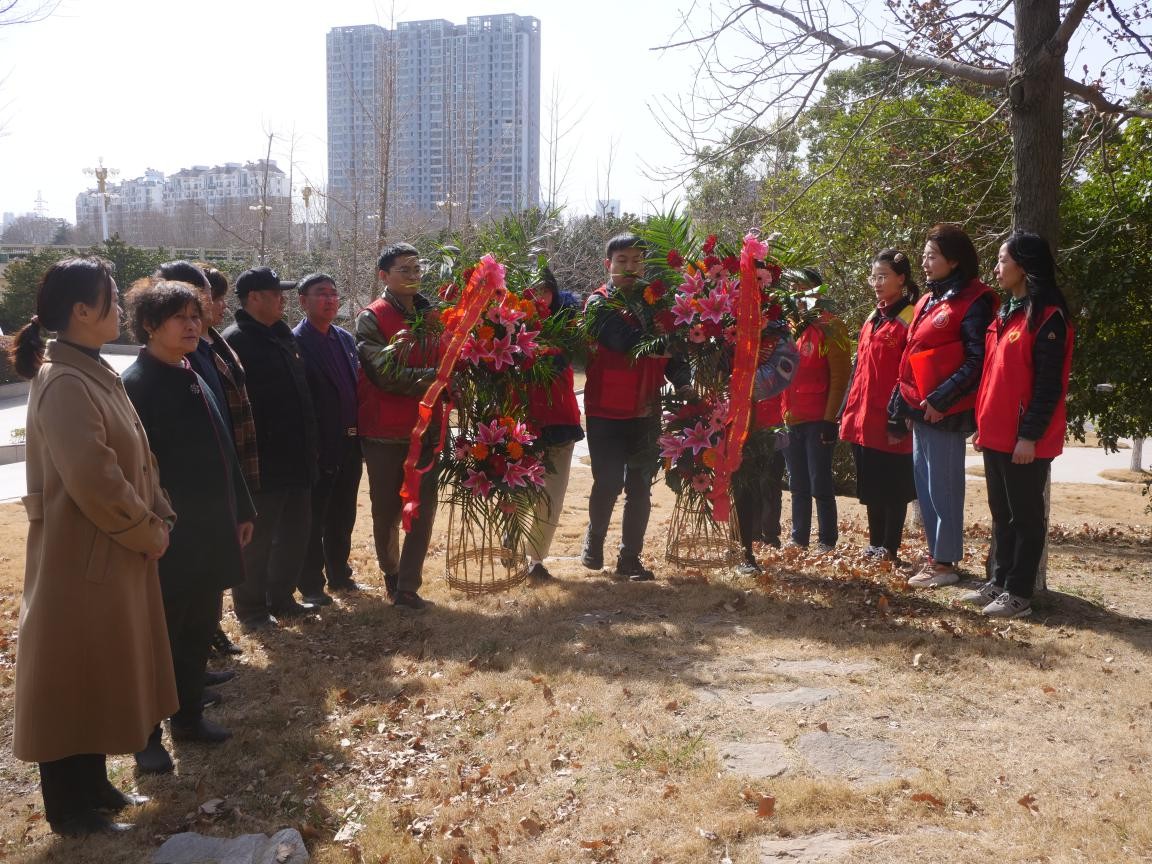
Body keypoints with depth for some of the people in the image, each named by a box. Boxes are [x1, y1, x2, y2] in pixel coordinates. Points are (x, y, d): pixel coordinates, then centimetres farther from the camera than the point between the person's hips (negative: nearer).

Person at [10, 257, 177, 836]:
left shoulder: (94, 373, 9)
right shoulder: (64, 383, -22)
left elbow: (134, 462, 12)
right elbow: (95, 481, -26)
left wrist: (157, 521, 1)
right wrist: (149, 534, -13)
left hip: (114, 552, 10)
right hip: (81, 558, -10)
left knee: (101, 677, 19)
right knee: (72, 683, 5)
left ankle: (93, 787, 35)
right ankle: (70, 809, 21)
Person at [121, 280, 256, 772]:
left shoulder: (194, 378, 10)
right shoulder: (136, 385, -14)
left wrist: (240, 511, 15)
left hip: (212, 533, 7)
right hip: (170, 540, -7)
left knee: (199, 632, 17)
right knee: (159, 638, 6)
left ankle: (189, 716, 33)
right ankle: (147, 736, 20)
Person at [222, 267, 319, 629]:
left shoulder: (283, 335, 13)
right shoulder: (235, 341, -14)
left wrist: (309, 446, 16)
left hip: (296, 459, 8)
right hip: (262, 463, -8)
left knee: (295, 531, 17)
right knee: (257, 539, 4)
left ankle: (281, 597, 32)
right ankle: (251, 609, 18)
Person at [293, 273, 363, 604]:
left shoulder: (346, 338, 10)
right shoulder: (295, 342, -11)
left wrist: (360, 438, 10)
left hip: (349, 445, 7)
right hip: (318, 448, -7)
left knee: (343, 517, 18)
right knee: (314, 521, 6)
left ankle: (339, 575, 33)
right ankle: (311, 586, 19)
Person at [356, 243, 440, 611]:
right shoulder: (372, 318, -6)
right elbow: (384, 371, -17)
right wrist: (430, 380, -19)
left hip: (426, 427, 4)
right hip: (385, 430, -4)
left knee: (424, 509, 1)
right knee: (387, 510, 8)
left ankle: (407, 587, 8)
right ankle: (391, 575, 29)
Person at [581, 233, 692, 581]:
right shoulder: (599, 304, -5)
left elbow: (669, 348, 10)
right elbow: (626, 340, -22)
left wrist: (683, 382, -8)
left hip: (646, 412, 4)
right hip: (606, 413, -4)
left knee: (640, 488, 7)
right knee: (609, 484, 0)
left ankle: (630, 558, 17)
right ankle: (594, 540, 26)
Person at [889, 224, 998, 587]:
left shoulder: (973, 302, -9)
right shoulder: (927, 301, 16)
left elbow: (978, 361, -16)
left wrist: (941, 399, -20)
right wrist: (904, 404, 16)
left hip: (944, 412, -8)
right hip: (920, 409, 8)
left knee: (942, 487, -2)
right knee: (925, 486, 13)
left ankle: (945, 563, 8)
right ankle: (935, 554, 24)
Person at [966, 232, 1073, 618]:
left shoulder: (1048, 317, -11)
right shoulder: (1006, 314, 15)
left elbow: (1049, 384, -16)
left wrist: (1030, 435, -19)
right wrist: (983, 425, 16)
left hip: (1024, 440, -8)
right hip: (996, 436, 8)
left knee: (1025, 515, 1)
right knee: (1001, 513, 15)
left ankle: (1019, 594, 9)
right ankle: (999, 582, 25)